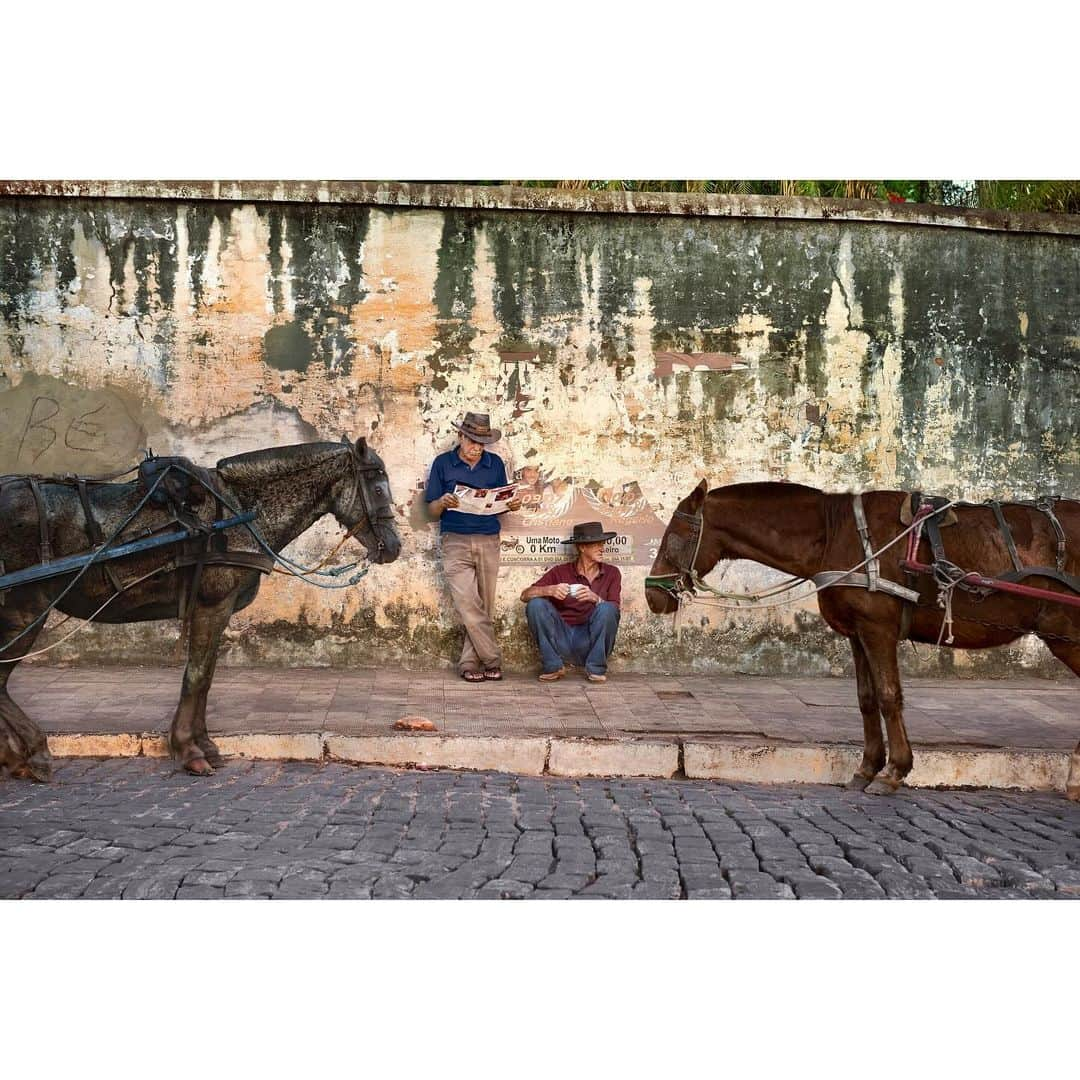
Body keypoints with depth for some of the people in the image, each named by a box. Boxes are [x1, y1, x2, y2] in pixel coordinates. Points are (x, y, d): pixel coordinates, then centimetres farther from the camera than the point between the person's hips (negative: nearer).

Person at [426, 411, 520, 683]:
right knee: (468, 606, -13)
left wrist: (513, 505, -6)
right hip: (456, 541, -3)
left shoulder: (495, 464, 11)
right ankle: (492, 660, -5)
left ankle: (470, 664, 9)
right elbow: (432, 509, 5)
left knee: (483, 608, 2)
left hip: (489, 541, 3)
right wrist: (443, 502, -17)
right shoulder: (443, 463, 5)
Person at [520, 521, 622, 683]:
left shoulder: (611, 573, 6)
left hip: (591, 642, -1)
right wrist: (549, 590, -22)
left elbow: (614, 610, -6)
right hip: (561, 642, 1)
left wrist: (595, 599, -27)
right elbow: (525, 595, -2)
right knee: (536, 604, -20)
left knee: (607, 608, -27)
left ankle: (595, 668, -12)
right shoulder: (560, 571, 5)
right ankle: (553, 666, -10)